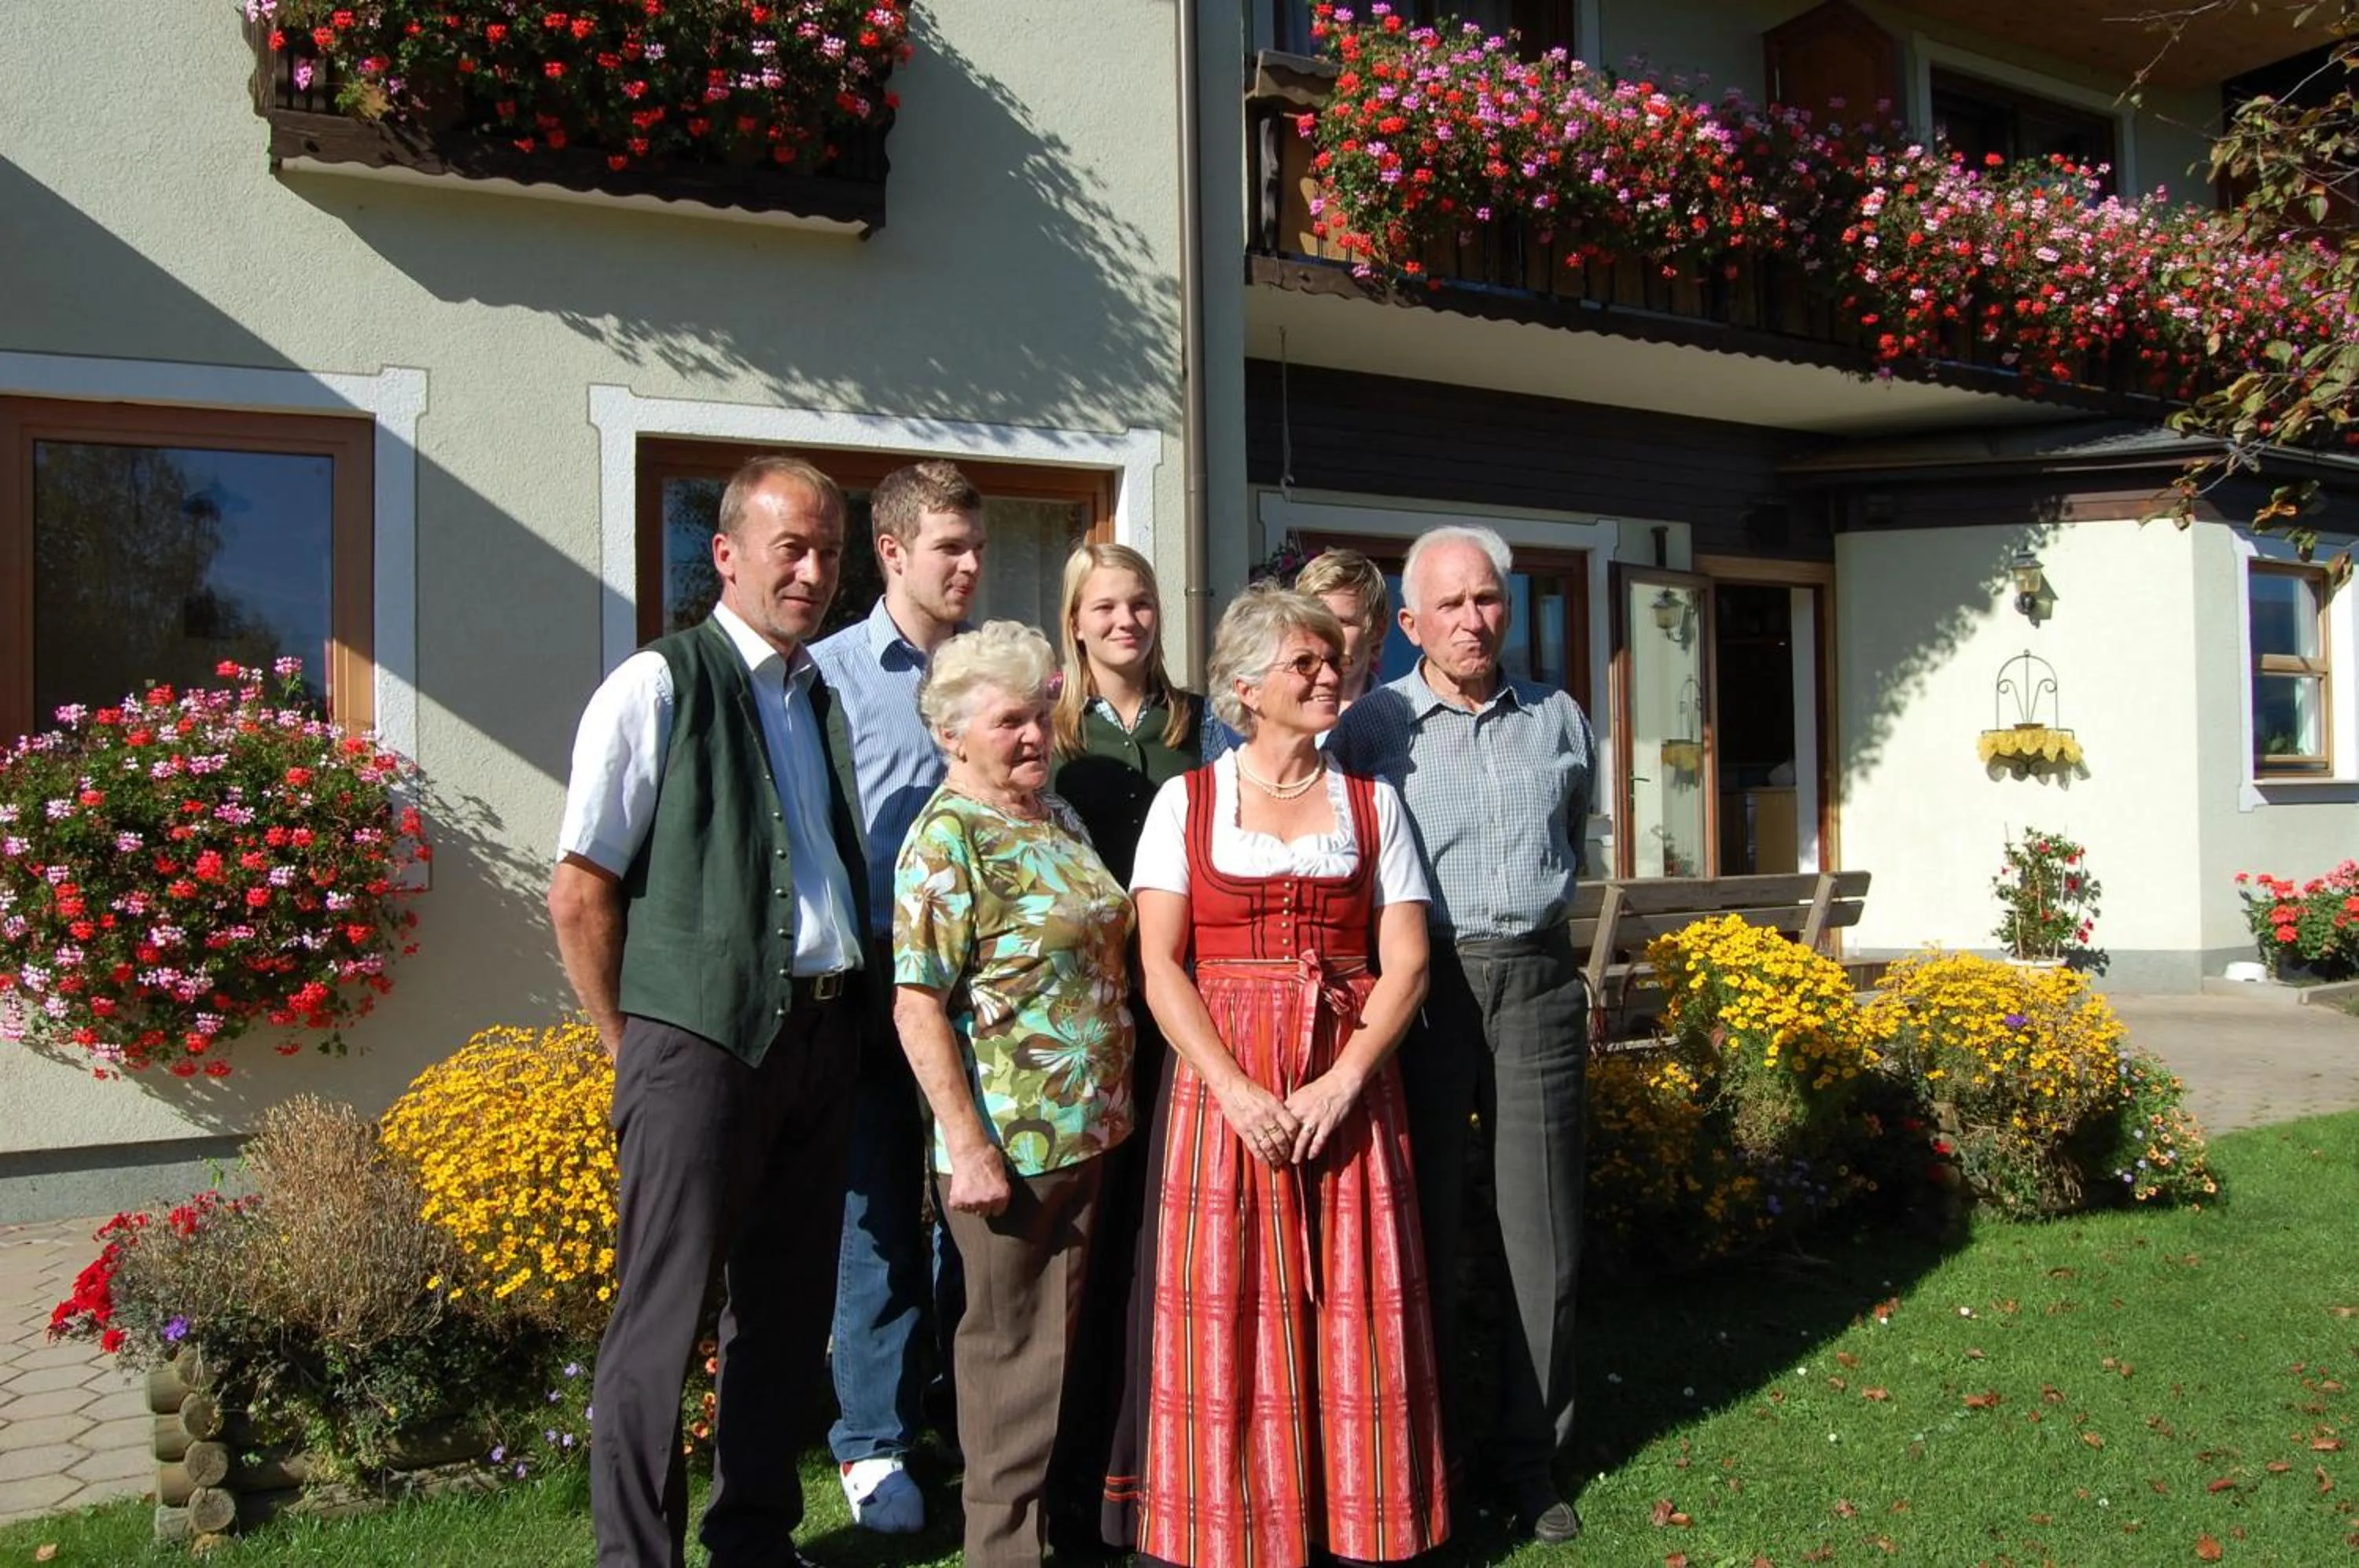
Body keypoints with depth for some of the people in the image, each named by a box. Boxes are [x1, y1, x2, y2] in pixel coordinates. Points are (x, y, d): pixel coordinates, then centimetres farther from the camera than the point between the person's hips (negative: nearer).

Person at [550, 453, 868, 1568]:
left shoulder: (823, 701, 14)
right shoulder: (659, 686, -6)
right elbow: (579, 894, -7)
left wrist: (840, 1012, 13)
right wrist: (637, 1045, -3)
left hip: (820, 1036, 7)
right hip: (703, 1039, -7)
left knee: (784, 1307, 15)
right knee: (665, 1317, -1)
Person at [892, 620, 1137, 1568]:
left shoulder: (1057, 816, 10)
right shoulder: (947, 837, -14)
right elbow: (918, 1005, -18)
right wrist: (967, 1145, -21)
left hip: (1090, 1128, 8)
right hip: (1010, 1144, -7)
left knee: (1058, 1335, 18)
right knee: (1013, 1344, 6)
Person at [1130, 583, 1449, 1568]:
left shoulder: (1371, 803, 9)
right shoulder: (1187, 801, 4)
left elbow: (1407, 963, 3)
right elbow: (1159, 966, -3)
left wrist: (1340, 1086, -11)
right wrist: (1237, 1091, -14)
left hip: (1350, 1087, 2)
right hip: (1223, 1087, -1)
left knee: (1355, 1313, 1)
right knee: (1229, 1314, -1)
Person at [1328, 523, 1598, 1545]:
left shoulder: (1557, 720, 11)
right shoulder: (1372, 727, 1)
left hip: (1536, 985, 3)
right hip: (1420, 988, -3)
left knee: (1542, 1236, 6)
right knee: (1425, 1228, 6)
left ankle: (1529, 1458, 20)